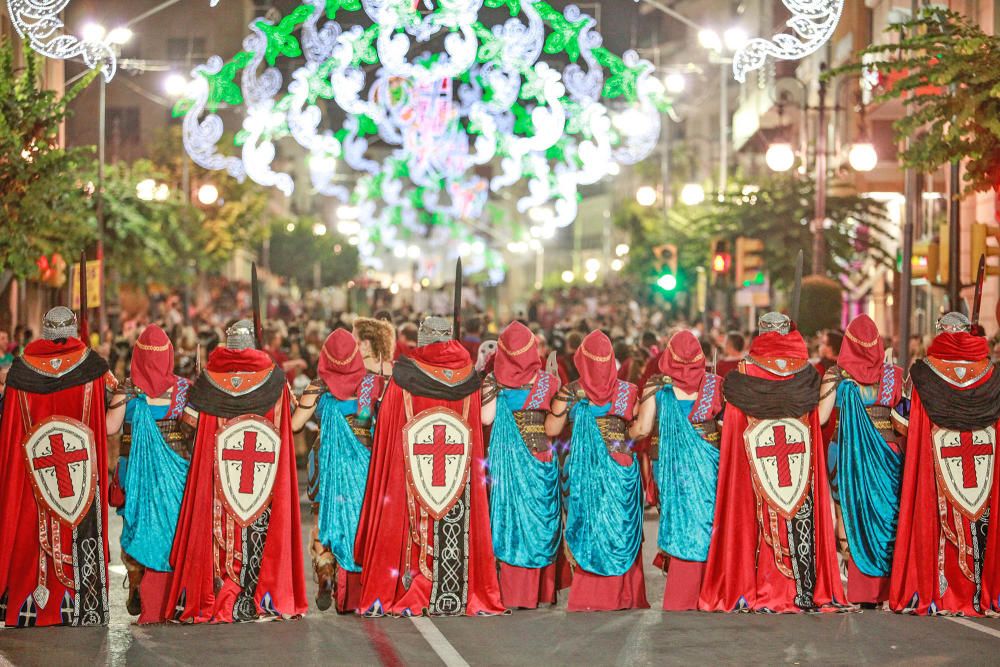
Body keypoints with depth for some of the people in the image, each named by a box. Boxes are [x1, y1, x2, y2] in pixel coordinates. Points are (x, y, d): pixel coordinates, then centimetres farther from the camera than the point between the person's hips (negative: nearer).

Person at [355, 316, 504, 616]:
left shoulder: (404, 376, -4)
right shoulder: (467, 376, 3)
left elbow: (386, 429, 0)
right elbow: (477, 427, 9)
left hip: (411, 471, -2)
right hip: (458, 471, 2)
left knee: (415, 522, 3)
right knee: (456, 530, 5)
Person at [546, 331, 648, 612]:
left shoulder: (570, 392, -5)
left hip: (584, 470, -1)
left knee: (588, 527, 4)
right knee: (620, 528, 6)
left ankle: (588, 596, 6)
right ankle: (624, 595, 11)